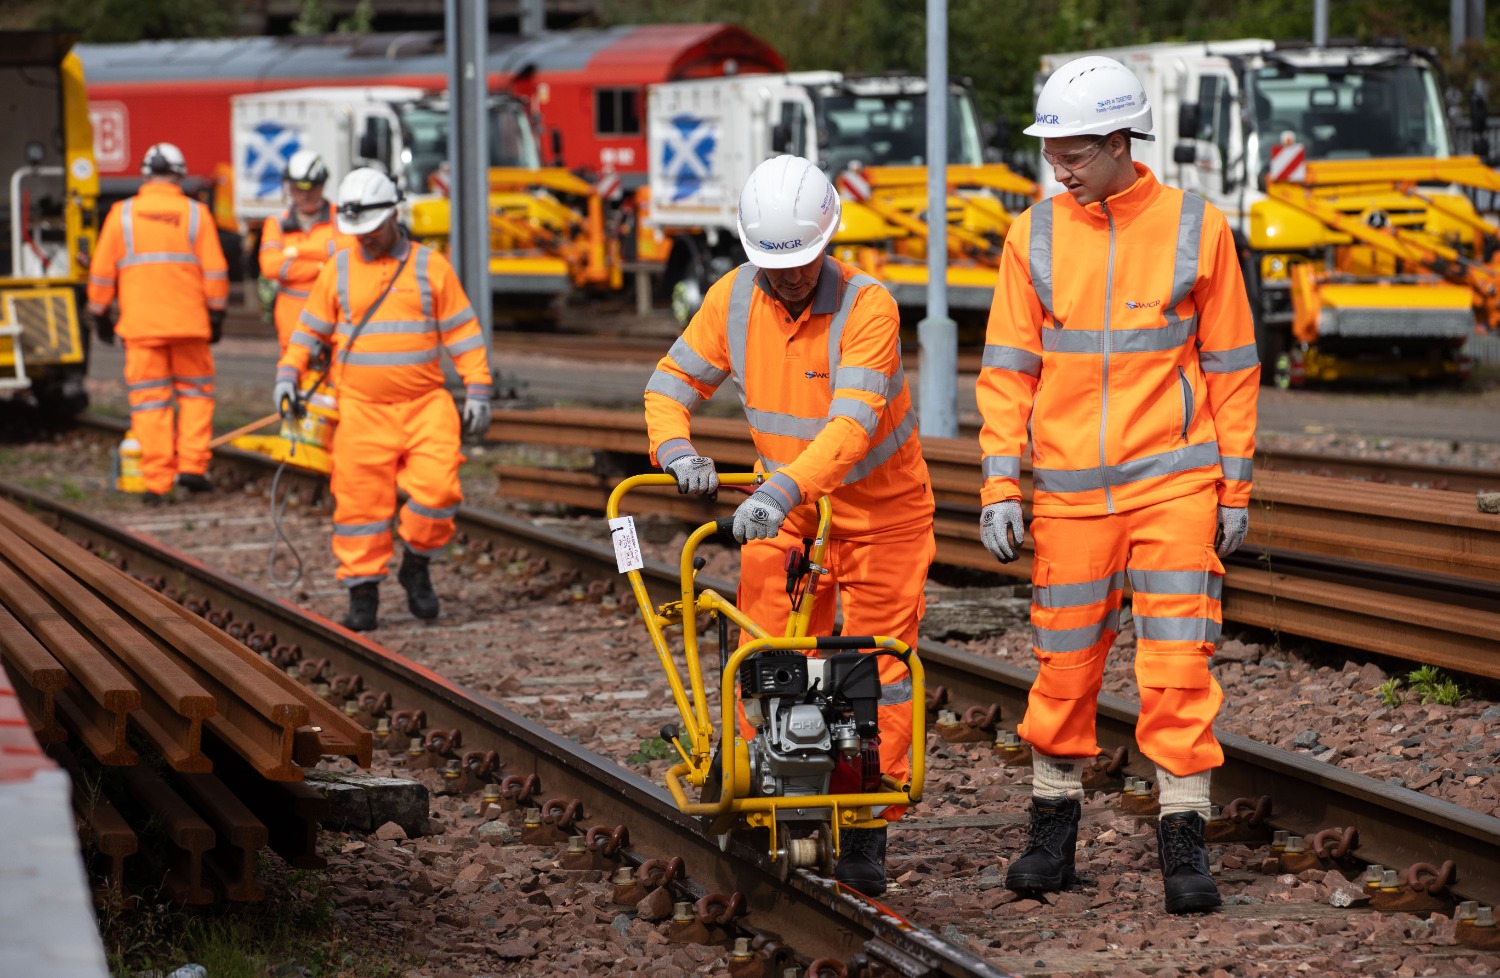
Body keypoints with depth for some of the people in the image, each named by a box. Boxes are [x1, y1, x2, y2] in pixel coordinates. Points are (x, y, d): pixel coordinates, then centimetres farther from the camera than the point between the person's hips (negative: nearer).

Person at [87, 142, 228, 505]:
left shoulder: (122, 214, 2)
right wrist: (216, 314, 10)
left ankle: (156, 482, 0)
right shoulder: (196, 213, 2)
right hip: (189, 324, 0)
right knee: (194, 392, 14)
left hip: (140, 325, 0)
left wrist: (99, 314, 15)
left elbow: (102, 272, 4)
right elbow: (215, 271, 1)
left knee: (150, 401, 2)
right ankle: (192, 465, 3)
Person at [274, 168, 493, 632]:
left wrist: (477, 390, -1)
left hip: (425, 406, -1)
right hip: (361, 409, 1)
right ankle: (362, 593, 6)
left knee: (437, 489, -13)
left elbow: (463, 332, 6)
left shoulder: (430, 266, 5)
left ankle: (417, 566, 10)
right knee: (361, 501, -3)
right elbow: (310, 328, 15)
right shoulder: (339, 270, 8)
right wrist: (288, 374, 1)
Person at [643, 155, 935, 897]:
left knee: (876, 666, -1)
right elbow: (671, 383, -1)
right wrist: (676, 448, -23)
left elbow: (853, 423, -35)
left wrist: (782, 490, -48)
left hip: (880, 508, -3)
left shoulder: (868, 307, -24)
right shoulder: (735, 297, -9)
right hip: (781, 508, 4)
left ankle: (865, 834, 7)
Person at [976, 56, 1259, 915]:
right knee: (1064, 667, 7)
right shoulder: (1034, 237, 3)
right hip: (1067, 490, 2)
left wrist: (1236, 488, 2)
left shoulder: (1196, 229, -1)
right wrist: (1001, 487, -2)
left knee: (1178, 665, -6)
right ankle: (1055, 828, 21)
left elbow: (1232, 366, 4)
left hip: (1174, 482, -2)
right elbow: (1007, 368, 6)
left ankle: (1185, 840, 1)